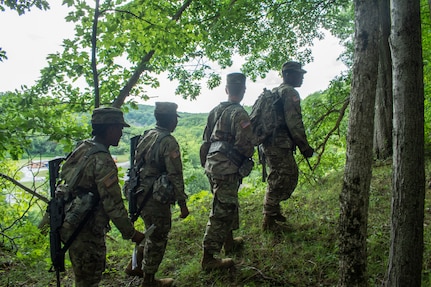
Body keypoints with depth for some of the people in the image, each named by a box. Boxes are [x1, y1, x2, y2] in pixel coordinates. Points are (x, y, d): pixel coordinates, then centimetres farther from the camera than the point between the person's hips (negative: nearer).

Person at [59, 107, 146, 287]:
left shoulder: (81, 148, 4)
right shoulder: (102, 160, -24)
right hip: (86, 231, -9)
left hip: (71, 223, 9)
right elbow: (113, 203, -24)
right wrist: (131, 233, -14)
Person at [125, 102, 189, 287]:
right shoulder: (168, 142, -19)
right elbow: (175, 176, -21)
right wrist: (182, 204, -14)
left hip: (140, 194, 8)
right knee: (158, 239, 9)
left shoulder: (146, 136, 7)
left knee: (153, 233, 27)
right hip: (156, 198, -8)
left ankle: (135, 265, 36)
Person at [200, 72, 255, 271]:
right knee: (221, 212, -1)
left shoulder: (215, 111, 10)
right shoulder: (239, 114, -15)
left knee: (229, 204, 24)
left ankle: (229, 241, 40)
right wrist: (249, 155, 3)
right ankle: (208, 258, 8)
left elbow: (206, 139, 14)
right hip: (227, 169, -9)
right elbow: (245, 145, -20)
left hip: (212, 165, 9)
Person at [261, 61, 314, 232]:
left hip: (272, 143, 10)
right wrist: (305, 146, -14)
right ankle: (268, 220, 7)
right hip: (279, 145, -10)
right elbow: (294, 123, -20)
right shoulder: (290, 92, -12)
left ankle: (274, 209, 30)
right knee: (280, 181, -3)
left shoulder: (277, 91, 20)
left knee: (291, 175, 19)